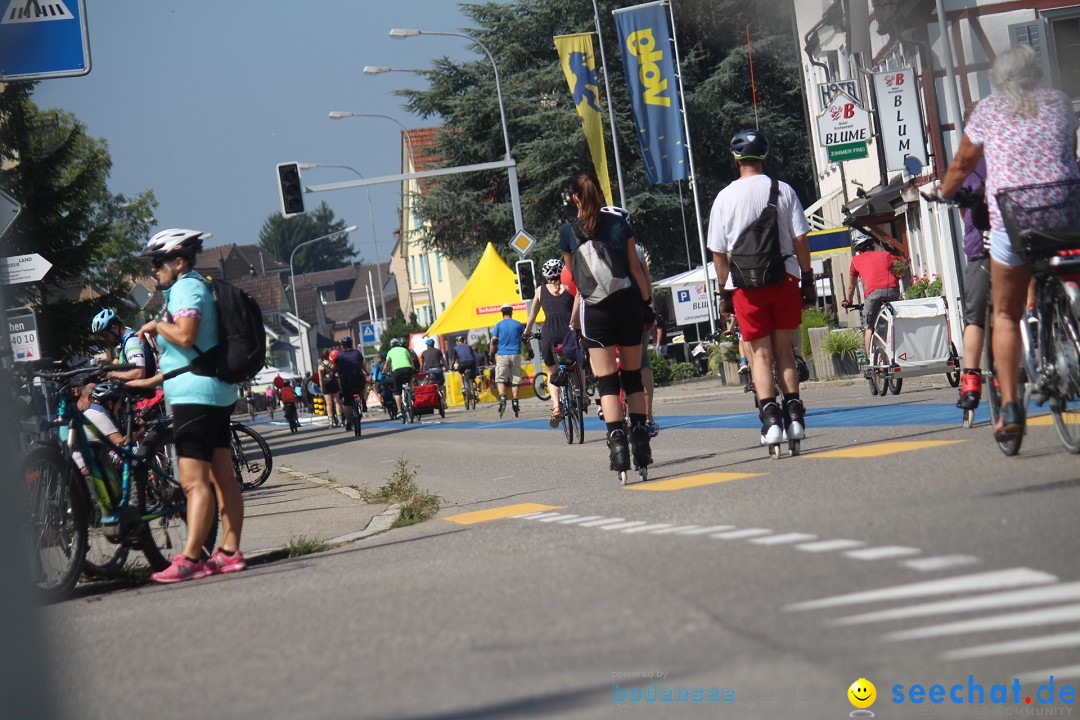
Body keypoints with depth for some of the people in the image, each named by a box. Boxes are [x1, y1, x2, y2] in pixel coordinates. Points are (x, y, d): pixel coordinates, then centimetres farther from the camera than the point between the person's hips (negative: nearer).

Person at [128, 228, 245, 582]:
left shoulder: (186, 288, -10)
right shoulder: (197, 286, 21)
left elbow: (185, 336, -26)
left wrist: (156, 325, -9)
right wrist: (151, 381, 25)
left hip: (195, 395, -11)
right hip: (217, 393, 11)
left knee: (194, 481, -14)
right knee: (223, 476, 9)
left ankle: (189, 560, -17)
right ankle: (230, 552, 11)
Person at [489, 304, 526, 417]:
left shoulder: (499, 325, 1)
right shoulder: (518, 324, 6)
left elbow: (493, 341, -3)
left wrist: (492, 355, 4)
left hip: (502, 355, -2)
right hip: (515, 355, 2)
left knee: (500, 379, 0)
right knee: (515, 380, 7)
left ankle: (502, 398, -22)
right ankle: (515, 402, 4)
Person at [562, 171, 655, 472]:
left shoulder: (569, 231, 1)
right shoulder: (620, 222, 3)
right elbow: (636, 269, 2)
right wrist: (648, 305, 8)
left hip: (596, 309, -2)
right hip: (629, 303, 2)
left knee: (607, 380, -2)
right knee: (633, 376, 11)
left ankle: (617, 442, -15)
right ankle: (641, 442, 8)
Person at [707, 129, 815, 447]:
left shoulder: (725, 197, -1)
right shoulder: (783, 190, 1)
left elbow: (718, 252, 0)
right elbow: (800, 239, 0)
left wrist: (724, 290, 8)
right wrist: (807, 279, 7)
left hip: (746, 283, -1)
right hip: (784, 277, 1)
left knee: (760, 352, 2)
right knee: (783, 349, 12)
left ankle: (770, 417, -11)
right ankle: (794, 415, 5)